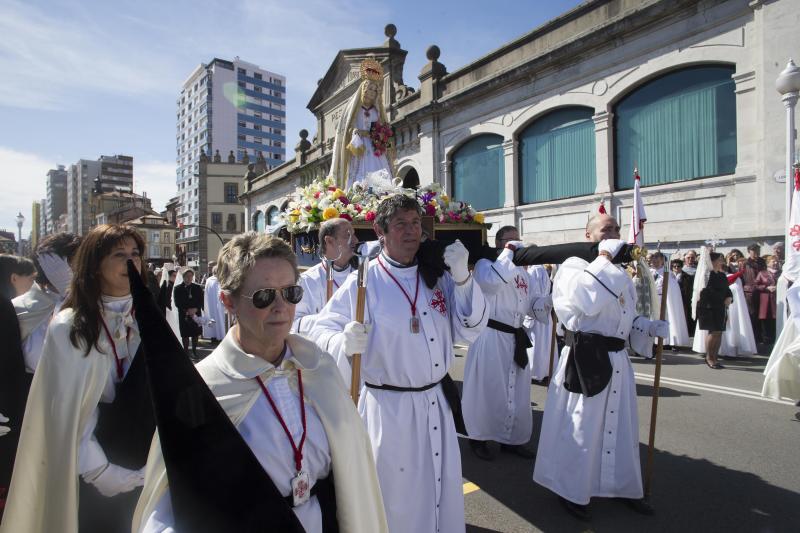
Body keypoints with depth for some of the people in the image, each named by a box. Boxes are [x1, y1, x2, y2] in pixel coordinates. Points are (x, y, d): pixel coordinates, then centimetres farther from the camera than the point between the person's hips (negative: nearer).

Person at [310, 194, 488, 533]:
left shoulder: (437, 276, 0)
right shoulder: (363, 281, -12)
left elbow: (470, 331, 0)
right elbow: (321, 330, -8)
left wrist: (462, 279, -13)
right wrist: (344, 343, -30)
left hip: (437, 402, 5)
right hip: (387, 407, -4)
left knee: (441, 490, 22)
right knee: (394, 494, 14)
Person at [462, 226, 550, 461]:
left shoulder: (520, 270, 17)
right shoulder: (485, 264, -7)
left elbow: (529, 302, 19)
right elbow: (494, 280, -31)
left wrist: (546, 301, -2)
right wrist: (508, 252, -20)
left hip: (515, 338, 8)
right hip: (490, 338, -7)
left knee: (516, 391, 15)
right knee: (487, 389, 3)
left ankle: (511, 439, 31)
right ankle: (479, 438, 21)